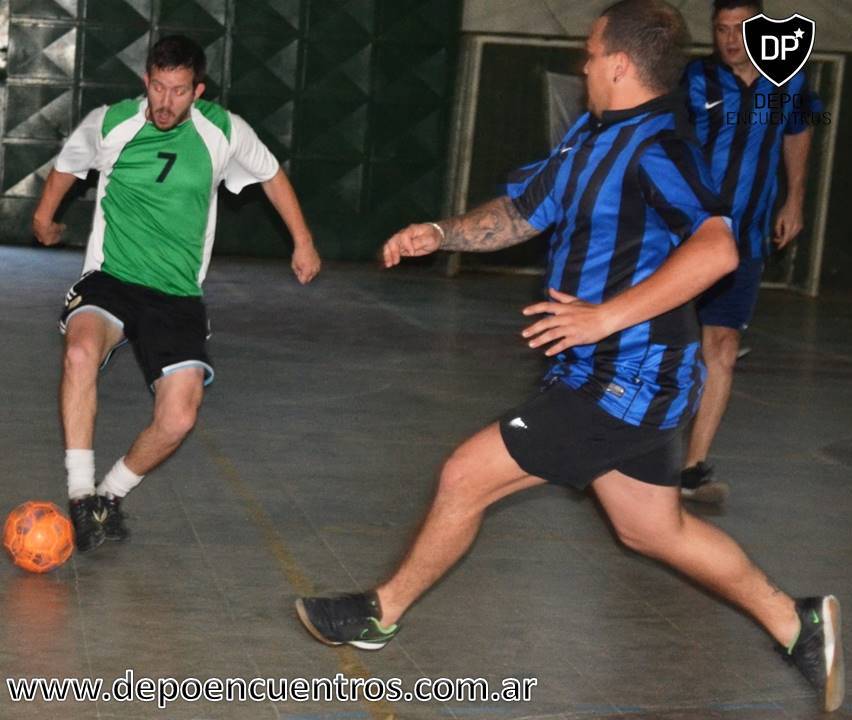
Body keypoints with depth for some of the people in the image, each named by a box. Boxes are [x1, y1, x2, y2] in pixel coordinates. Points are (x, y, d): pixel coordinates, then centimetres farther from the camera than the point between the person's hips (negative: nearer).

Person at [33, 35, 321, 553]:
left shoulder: (225, 132, -4)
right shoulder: (108, 124, -4)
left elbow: (271, 174, 16)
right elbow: (68, 164, 19)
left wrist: (303, 243, 20)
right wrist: (44, 218, 34)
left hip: (178, 295, 1)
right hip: (110, 279, -1)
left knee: (179, 419, -17)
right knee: (82, 350, -36)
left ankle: (111, 494, 11)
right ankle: (81, 497, -27)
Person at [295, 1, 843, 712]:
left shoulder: (656, 149, -21)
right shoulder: (590, 135, 7)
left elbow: (716, 249, -36)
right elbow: (521, 212, 18)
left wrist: (607, 316, -37)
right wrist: (441, 233, 2)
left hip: (623, 379, -10)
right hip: (626, 377, 10)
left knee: (465, 475, -3)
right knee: (654, 529, 20)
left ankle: (381, 613, 17)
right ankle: (797, 624, 28)